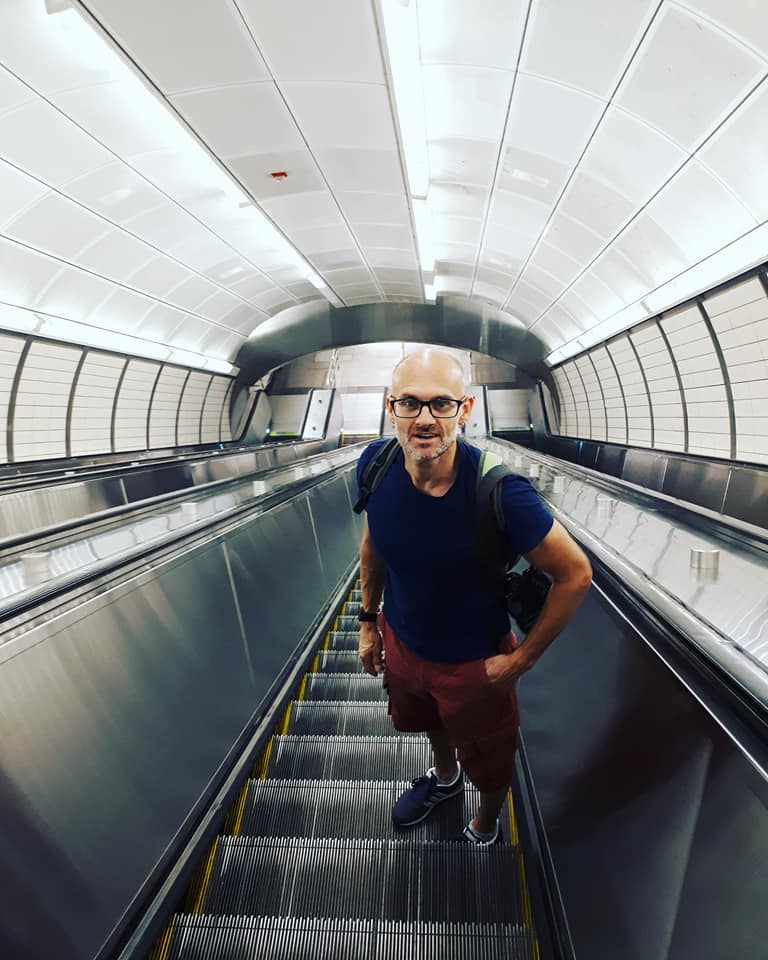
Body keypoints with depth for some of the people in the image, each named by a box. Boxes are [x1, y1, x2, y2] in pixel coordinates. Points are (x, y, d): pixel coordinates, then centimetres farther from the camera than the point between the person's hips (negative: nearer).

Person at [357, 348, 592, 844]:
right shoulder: (375, 464, -21)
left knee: (490, 765, 26)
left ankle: (486, 828, 63)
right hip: (402, 642, 4)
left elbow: (576, 573, -22)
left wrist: (521, 660, -16)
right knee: (430, 721, 35)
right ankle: (446, 777, 71)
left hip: (475, 662, -3)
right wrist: (369, 620, 5)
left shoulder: (500, 492, -35)